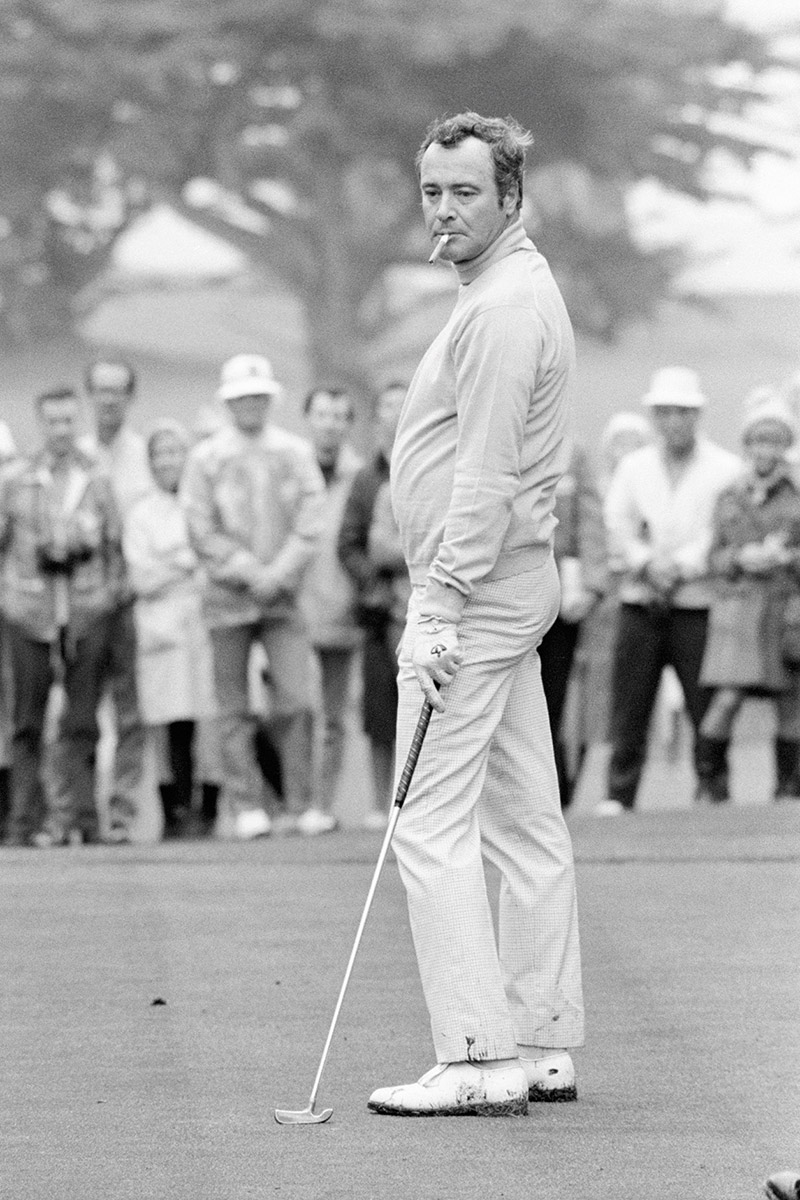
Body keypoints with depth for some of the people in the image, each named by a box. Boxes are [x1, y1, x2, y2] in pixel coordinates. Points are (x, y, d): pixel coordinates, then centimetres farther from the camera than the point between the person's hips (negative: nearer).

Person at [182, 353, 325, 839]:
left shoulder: (296, 453, 8)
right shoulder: (206, 457, 3)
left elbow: (310, 523, 2)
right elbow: (202, 530, -2)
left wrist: (278, 574, -9)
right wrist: (250, 573, -9)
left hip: (284, 597, 1)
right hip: (229, 596, -1)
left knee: (298, 700, -10)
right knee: (235, 708, 0)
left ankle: (302, 805, -4)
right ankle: (247, 807, 4)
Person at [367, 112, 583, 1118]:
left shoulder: (503, 309, -16)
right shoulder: (519, 292, 18)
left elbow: (486, 477, -21)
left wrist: (439, 609, -22)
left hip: (473, 590, -11)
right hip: (511, 586, 11)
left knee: (433, 826, -11)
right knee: (525, 825, 10)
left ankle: (479, 1060, -13)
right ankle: (543, 1046, 13)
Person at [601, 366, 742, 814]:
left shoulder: (726, 469, 5)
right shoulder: (634, 467, 16)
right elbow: (617, 526, 7)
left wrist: (681, 566, -14)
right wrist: (647, 563, -10)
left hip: (699, 605, -3)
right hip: (641, 603, 3)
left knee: (706, 708, -5)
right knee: (630, 705, 0)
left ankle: (713, 790, 1)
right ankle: (620, 795, 2)